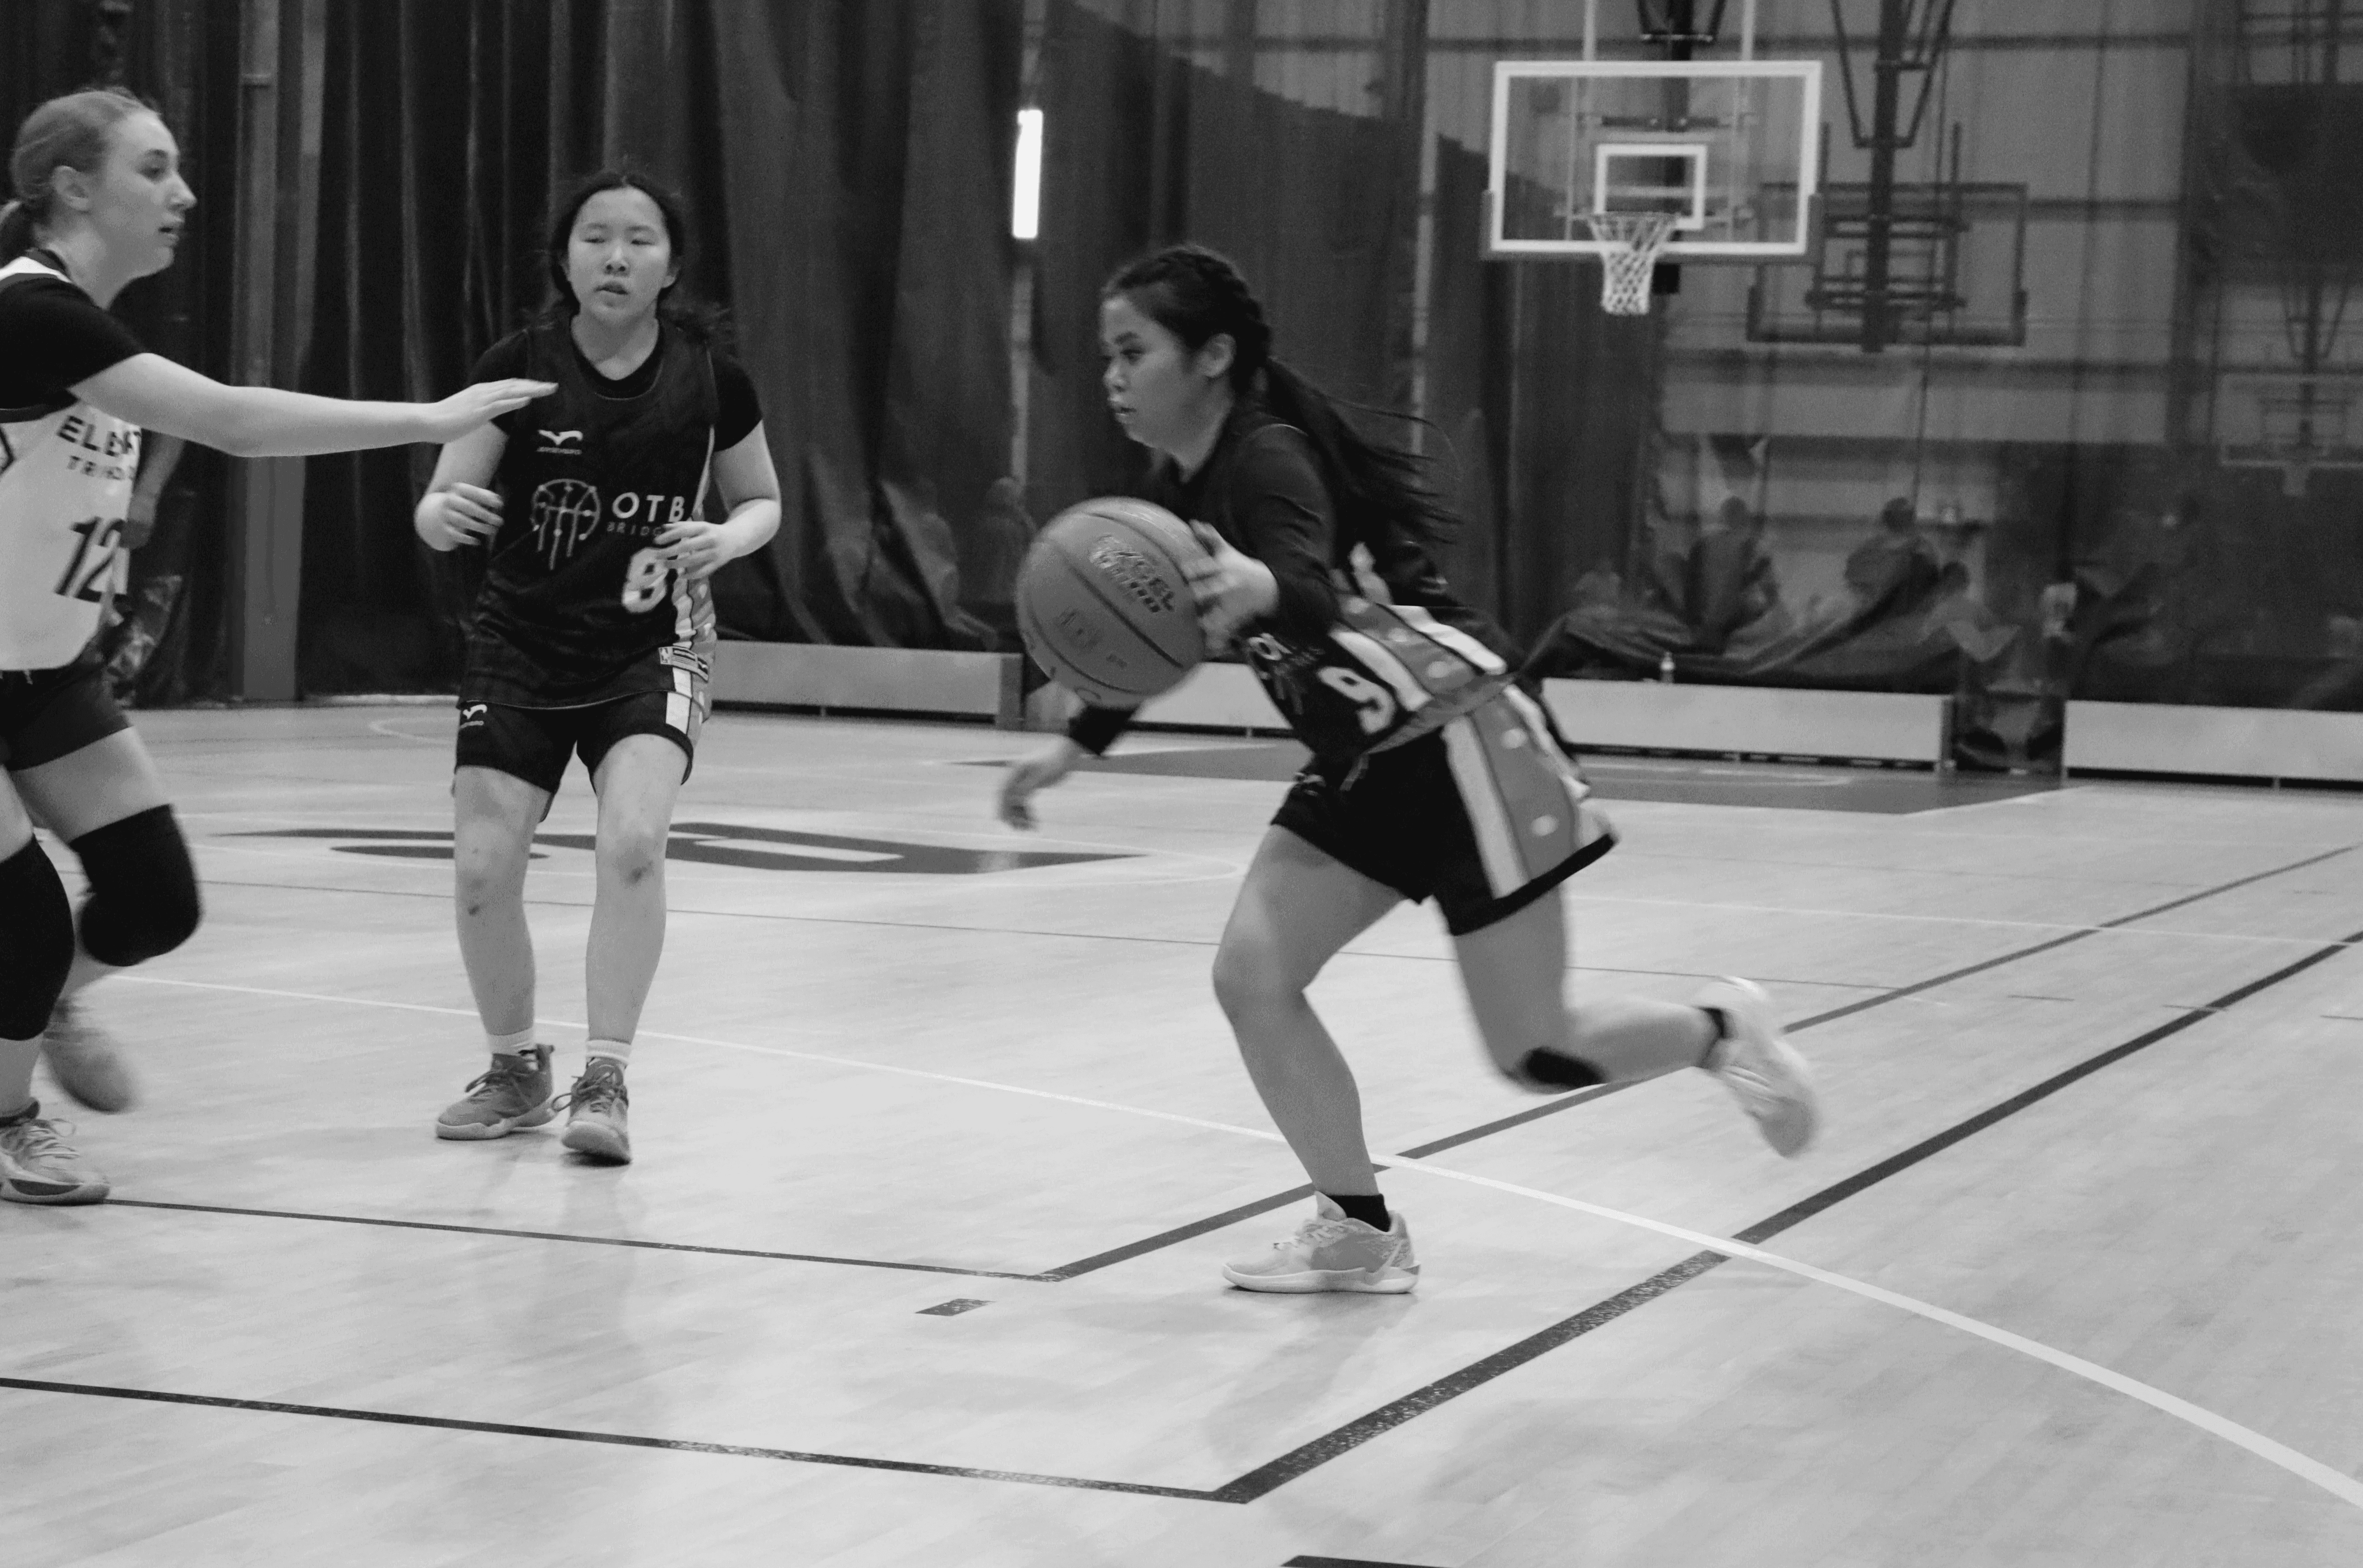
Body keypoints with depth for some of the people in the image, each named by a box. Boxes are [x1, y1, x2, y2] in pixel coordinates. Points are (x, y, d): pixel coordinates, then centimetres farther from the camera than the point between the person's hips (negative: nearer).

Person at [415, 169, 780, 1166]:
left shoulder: (709, 375, -7)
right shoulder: (520, 368, -10)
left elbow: (762, 502, 8)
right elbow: (439, 511, -9)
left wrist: (725, 542, -14)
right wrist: (448, 511, -33)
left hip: (651, 648, -1)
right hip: (519, 645, 1)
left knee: (632, 839, -23)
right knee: (482, 864, -7)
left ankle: (605, 1082, -10)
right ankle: (516, 1072, 17)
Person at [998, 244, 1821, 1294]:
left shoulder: (1267, 459, -24)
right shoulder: (1179, 484, 3)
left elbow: (1314, 600, -43)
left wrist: (1261, 593, -65)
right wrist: (1073, 748, 15)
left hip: (1461, 738, -8)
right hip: (1366, 764, 9)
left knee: (1535, 1056, -3)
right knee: (1251, 978, -5)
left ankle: (1720, 1028, 26)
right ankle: (1361, 1233, 7)